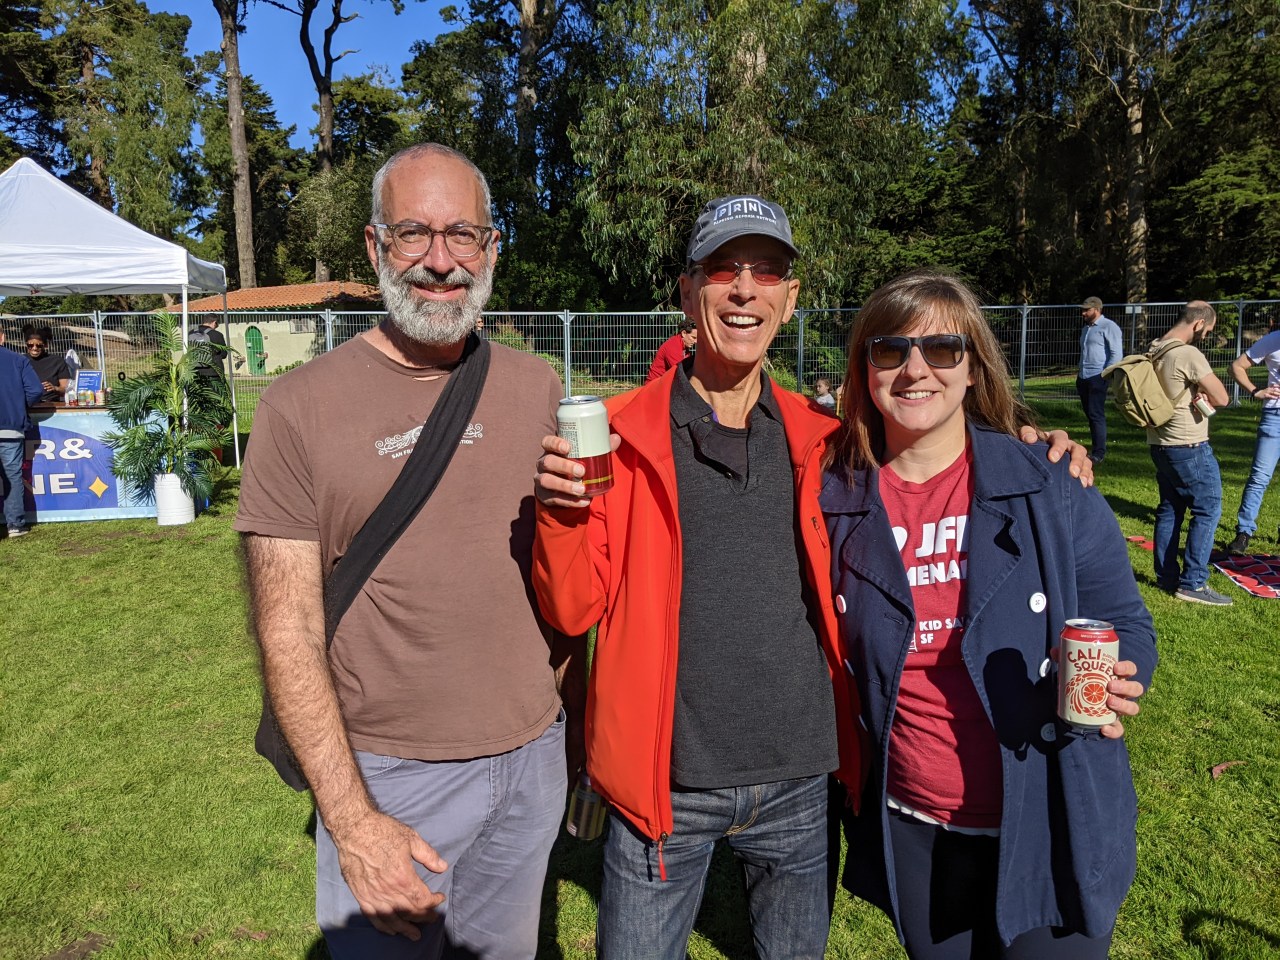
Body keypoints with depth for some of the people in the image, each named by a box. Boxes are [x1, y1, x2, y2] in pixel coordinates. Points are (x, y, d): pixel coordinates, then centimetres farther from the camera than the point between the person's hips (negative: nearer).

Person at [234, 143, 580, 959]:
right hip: (386, 776, -3)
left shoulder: (536, 388, 1)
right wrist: (352, 821, -15)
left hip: (533, 761, 4)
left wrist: (580, 731, 10)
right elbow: (289, 633, -11)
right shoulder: (302, 408, -10)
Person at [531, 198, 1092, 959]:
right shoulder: (624, 434, -8)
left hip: (800, 781, 3)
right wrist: (563, 511, -27)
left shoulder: (818, 440, 0)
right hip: (666, 785, -2)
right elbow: (574, 611, -7)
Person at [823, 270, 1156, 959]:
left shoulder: (1051, 489, -10)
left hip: (1048, 830, -2)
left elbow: (1121, 622, -3)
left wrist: (1116, 685, -24)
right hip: (910, 832, 2)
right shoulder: (838, 503, -5)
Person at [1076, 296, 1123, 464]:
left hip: (1097, 378, -9)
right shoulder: (1086, 328, 20)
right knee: (1089, 414, 10)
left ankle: (1099, 453, -7)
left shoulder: (1109, 327, -7)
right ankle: (1095, 448, 17)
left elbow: (1116, 354, -13)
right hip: (1083, 378, 9)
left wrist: (1104, 375, -18)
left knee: (1096, 415, -9)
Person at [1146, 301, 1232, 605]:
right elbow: (1222, 399, -19)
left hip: (1159, 443, 9)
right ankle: (1192, 583, 1)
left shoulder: (1155, 350, 7)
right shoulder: (1188, 354, -20)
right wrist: (1205, 397, 1)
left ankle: (1167, 577, 20)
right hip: (1188, 447, -9)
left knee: (1170, 509, 14)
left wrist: (1197, 395, 4)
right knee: (1208, 510, 0)